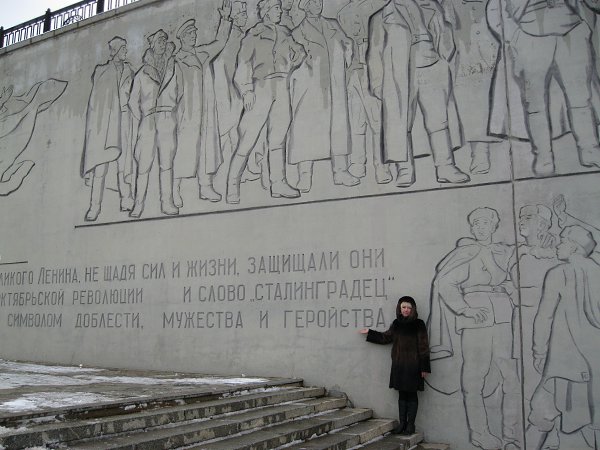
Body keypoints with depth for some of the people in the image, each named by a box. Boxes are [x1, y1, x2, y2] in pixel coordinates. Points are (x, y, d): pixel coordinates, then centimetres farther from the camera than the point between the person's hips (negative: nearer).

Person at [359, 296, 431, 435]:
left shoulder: (418, 324, -6)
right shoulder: (396, 324, 8)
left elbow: (423, 346, -7)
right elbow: (385, 337, 22)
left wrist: (424, 367, -10)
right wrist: (369, 332, 23)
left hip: (412, 366, -5)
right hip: (398, 365, 5)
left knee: (412, 395, 4)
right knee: (402, 395, 11)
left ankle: (410, 424, 12)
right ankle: (402, 423, 18)